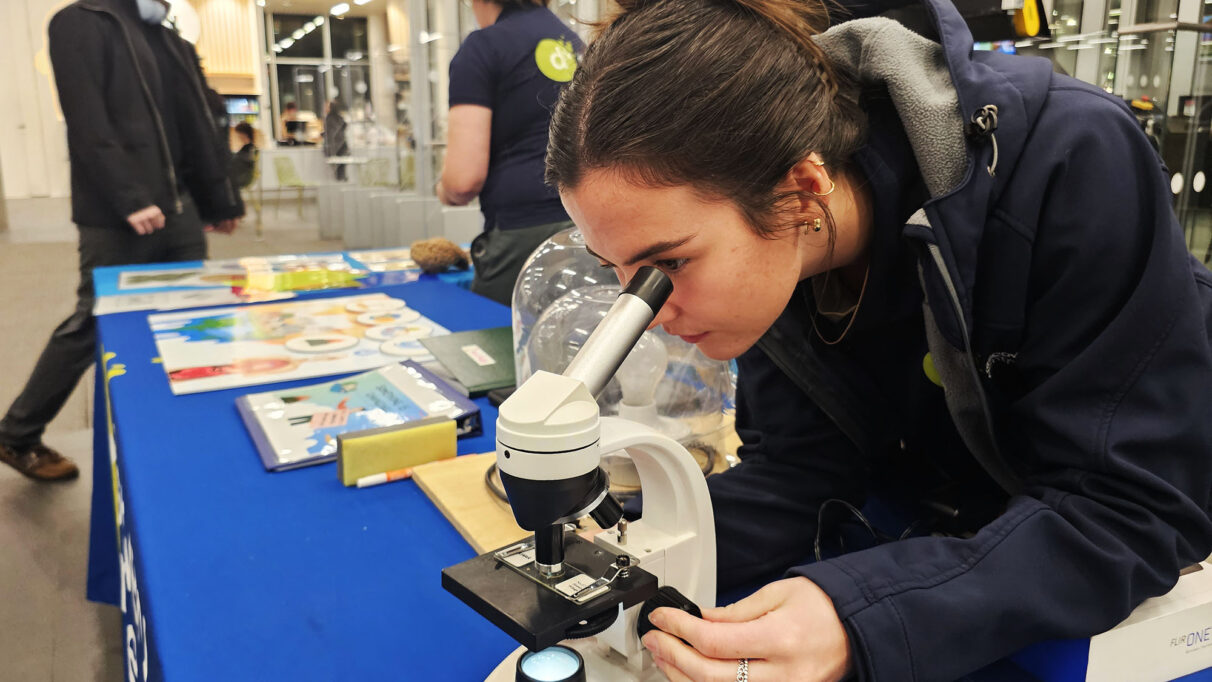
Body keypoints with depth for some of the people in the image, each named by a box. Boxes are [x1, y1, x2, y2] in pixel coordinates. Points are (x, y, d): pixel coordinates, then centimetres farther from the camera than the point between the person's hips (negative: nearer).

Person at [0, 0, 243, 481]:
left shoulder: (168, 39, 19)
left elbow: (197, 128, 18)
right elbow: (88, 124, -14)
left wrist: (219, 200, 17)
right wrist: (129, 199, -21)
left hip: (177, 207, 7)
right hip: (116, 217, -7)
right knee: (91, 326, 1)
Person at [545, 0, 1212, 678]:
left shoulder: (1074, 164, -33)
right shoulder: (766, 254, -18)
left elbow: (1137, 509, -30)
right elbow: (800, 470, -12)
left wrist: (858, 620, -43)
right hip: (943, 533, 3)